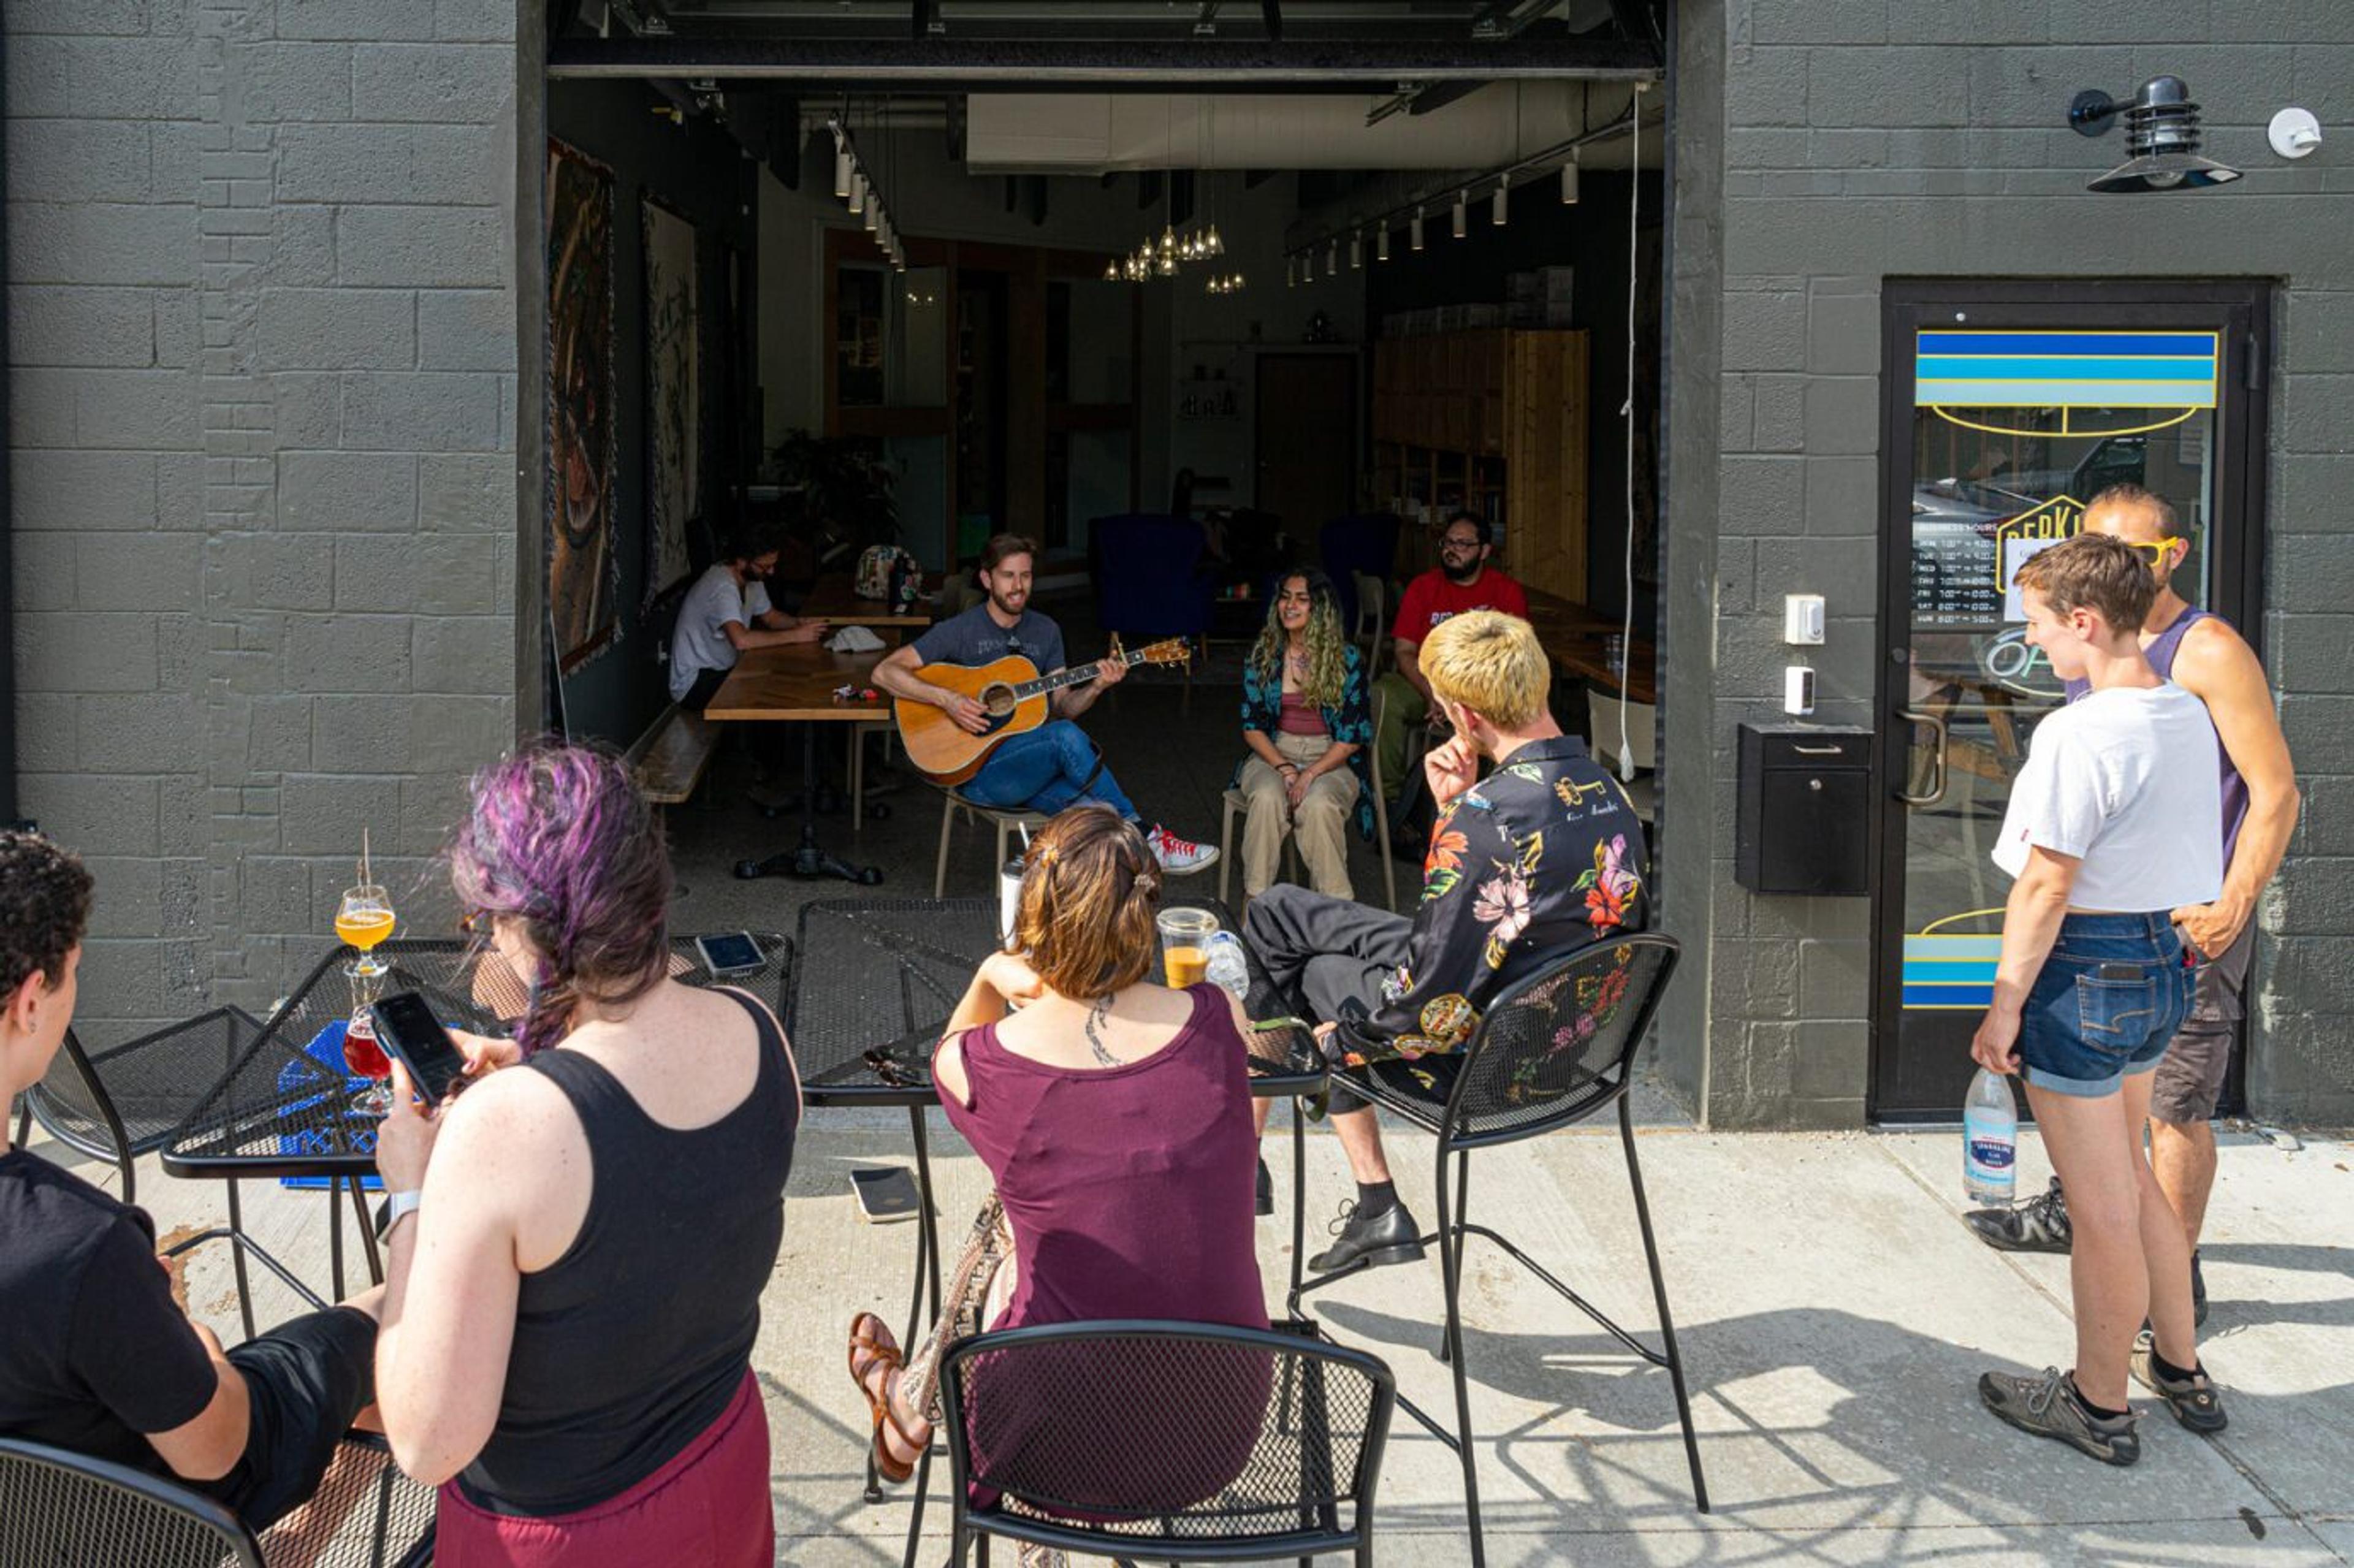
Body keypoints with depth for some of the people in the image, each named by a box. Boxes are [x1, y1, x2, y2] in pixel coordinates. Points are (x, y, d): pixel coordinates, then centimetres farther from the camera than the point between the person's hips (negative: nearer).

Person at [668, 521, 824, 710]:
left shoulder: (752, 577, 1)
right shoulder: (723, 587, -28)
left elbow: (770, 616, 16)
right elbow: (741, 640, -42)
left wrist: (799, 624, -7)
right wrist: (796, 636, -34)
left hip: (724, 670, 9)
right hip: (694, 683, -9)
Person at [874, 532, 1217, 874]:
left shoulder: (1045, 632, 13)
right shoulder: (960, 631, -4)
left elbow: (1062, 706, 13)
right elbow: (884, 672, -9)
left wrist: (1097, 686, -7)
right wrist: (947, 699, -21)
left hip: (1034, 766, 5)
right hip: (977, 770, -5)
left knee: (1089, 809, -30)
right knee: (1066, 736, -31)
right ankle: (1147, 839, -22)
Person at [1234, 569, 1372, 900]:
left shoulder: (1347, 658, -2)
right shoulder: (1262, 654, 4)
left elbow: (1353, 735, -4)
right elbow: (1251, 726, 3)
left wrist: (1311, 774, -17)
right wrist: (1283, 769, -13)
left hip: (1331, 759, -2)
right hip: (1272, 753, 2)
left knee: (1318, 805, -35)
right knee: (1267, 797, -33)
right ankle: (1256, 899, -27)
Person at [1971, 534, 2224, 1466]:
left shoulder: (2078, 734, -21)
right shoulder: (2190, 717, 5)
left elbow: (2046, 885, -20)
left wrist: (2004, 1004, -13)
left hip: (2086, 970, -9)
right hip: (2165, 966, 9)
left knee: (2102, 1208, 4)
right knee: (2128, 1174, 25)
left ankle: (2099, 1406, 18)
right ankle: (2181, 1371, 35)